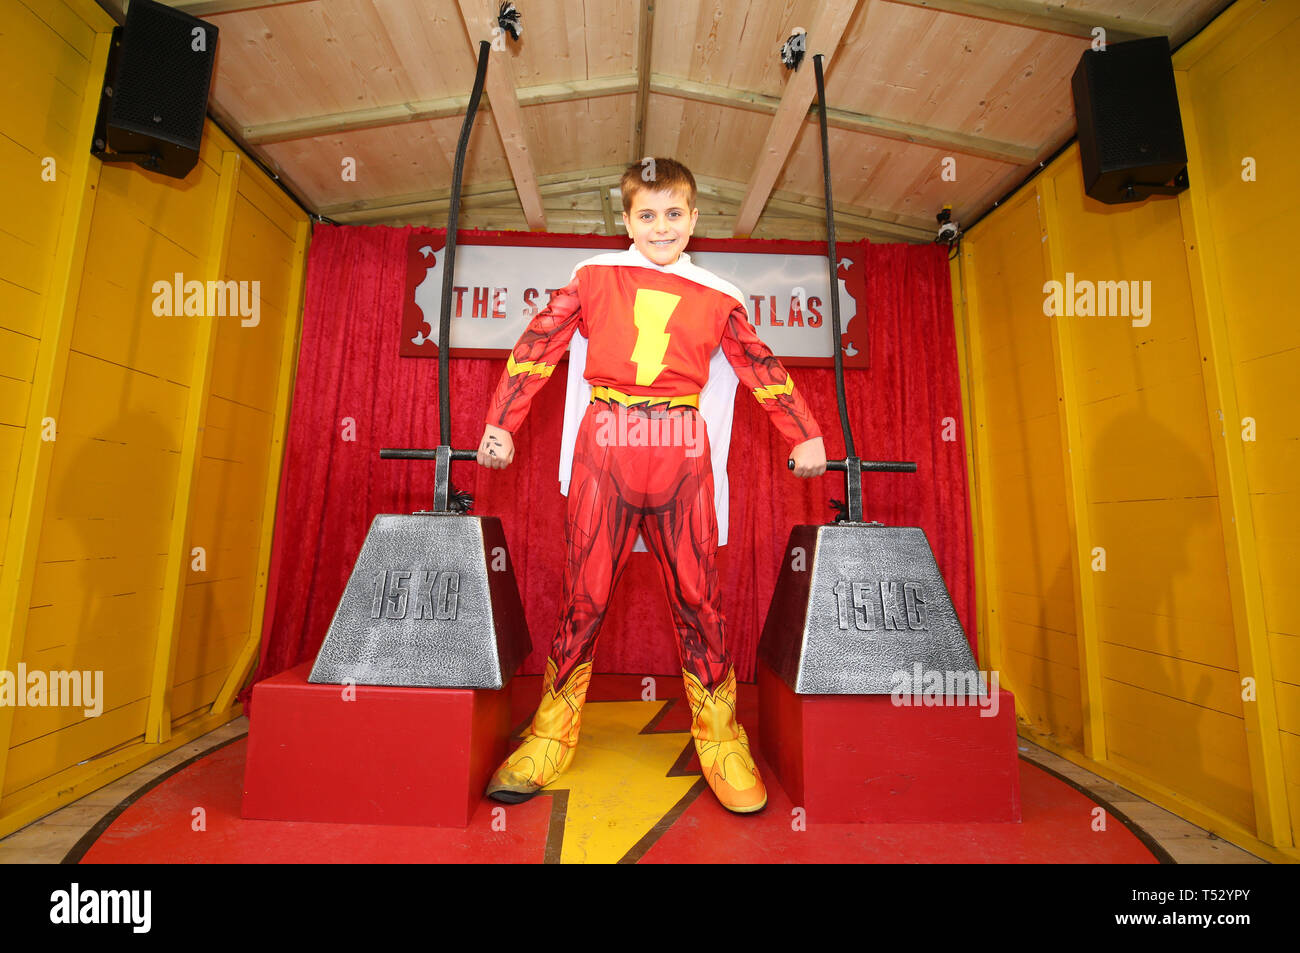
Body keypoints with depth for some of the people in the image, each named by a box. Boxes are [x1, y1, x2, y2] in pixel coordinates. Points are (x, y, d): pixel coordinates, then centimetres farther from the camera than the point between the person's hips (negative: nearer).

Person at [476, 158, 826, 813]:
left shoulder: (717, 298, 16)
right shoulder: (594, 277, 15)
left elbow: (763, 368, 19)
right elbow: (536, 348, 12)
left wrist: (804, 436, 15)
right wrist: (501, 424, 5)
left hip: (681, 456, 1)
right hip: (603, 449, 0)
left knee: (697, 597, 3)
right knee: (584, 595, 3)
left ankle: (721, 743, 18)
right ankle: (550, 738, 19)